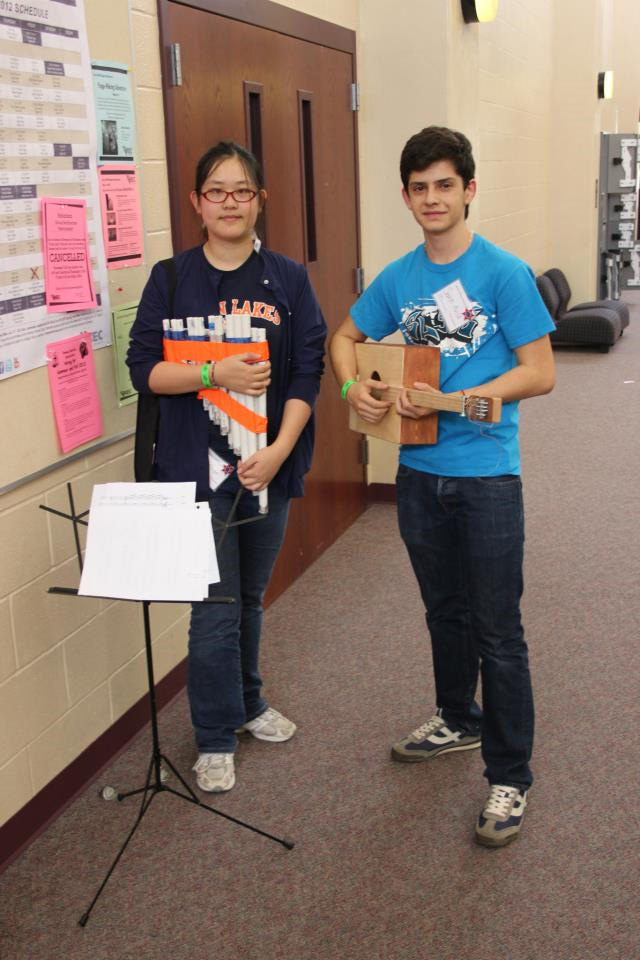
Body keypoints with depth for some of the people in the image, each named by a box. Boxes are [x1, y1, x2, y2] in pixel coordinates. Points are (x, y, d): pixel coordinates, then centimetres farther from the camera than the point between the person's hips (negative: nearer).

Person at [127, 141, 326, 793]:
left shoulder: (287, 279, 2)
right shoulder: (171, 279, -1)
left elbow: (307, 372, -2)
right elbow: (143, 368, -4)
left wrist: (278, 452, -12)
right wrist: (216, 373, -19)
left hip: (269, 465, 2)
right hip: (198, 469, -2)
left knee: (250, 596, 17)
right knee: (215, 608, 0)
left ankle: (247, 703, 40)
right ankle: (215, 739, 18)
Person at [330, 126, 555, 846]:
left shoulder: (503, 273, -10)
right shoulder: (397, 278, 6)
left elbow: (539, 374, -12)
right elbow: (346, 337, 20)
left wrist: (451, 400, -20)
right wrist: (354, 388, -1)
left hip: (486, 473, -5)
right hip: (419, 470, 5)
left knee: (497, 632, 1)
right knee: (444, 611, 21)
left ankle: (508, 777, 14)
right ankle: (458, 721, 43)